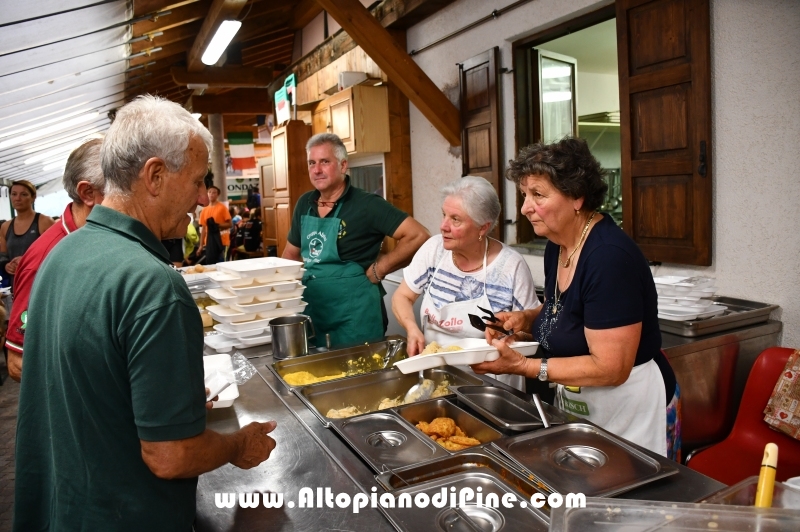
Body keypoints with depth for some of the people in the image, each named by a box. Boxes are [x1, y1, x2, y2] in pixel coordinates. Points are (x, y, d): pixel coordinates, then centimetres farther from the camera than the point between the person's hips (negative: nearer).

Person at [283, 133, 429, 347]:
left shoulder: (366, 204, -13)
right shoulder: (304, 204, 6)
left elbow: (418, 235, -19)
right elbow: (291, 253, 19)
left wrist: (379, 269, -15)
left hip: (353, 314, -6)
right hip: (311, 310, 6)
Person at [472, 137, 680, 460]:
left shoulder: (610, 257, -27)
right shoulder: (557, 246, -1)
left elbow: (609, 369, -28)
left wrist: (522, 366, -27)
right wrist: (526, 319, -4)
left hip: (631, 413, -8)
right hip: (576, 407, 8)